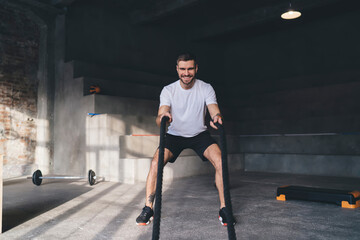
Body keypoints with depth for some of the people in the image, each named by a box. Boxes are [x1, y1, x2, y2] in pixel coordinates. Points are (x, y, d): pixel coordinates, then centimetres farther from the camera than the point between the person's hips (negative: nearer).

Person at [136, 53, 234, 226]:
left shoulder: (206, 88, -12)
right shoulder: (168, 90, -13)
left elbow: (215, 111, -24)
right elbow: (161, 115, -25)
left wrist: (217, 118, -50)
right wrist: (162, 118, -51)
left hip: (199, 134, 0)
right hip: (175, 134, 0)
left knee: (221, 162, -23)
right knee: (156, 163, -22)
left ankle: (224, 209, -9)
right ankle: (148, 208, -6)